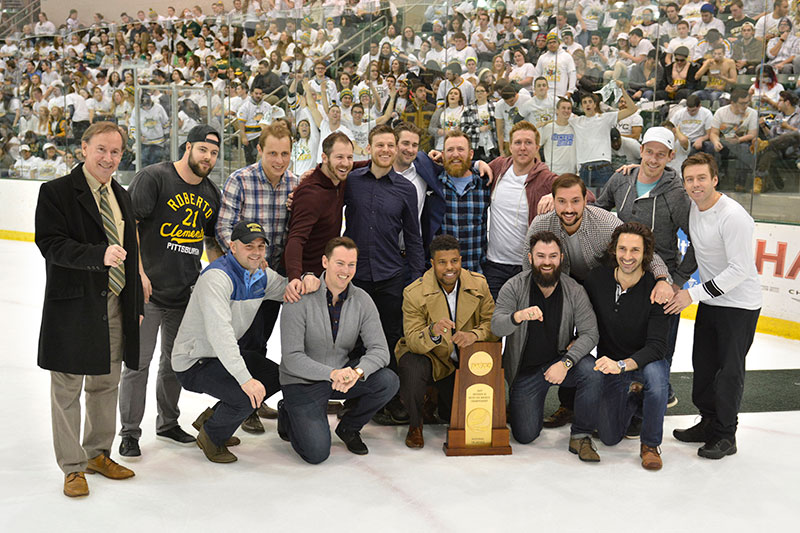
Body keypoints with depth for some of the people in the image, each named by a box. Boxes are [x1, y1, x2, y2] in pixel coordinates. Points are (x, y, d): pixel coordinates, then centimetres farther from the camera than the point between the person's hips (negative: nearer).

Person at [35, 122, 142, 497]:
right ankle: (73, 467, 17)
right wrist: (99, 255, -30)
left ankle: (98, 453, 33)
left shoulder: (121, 196, 13)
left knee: (106, 385, 16)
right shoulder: (56, 192, -7)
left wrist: (136, 303, 14)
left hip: (115, 307, 7)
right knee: (68, 389, 4)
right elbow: (51, 244, -17)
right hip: (74, 307, -6)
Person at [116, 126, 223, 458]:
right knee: (138, 361, -2)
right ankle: (129, 433, 13)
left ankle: (168, 423, 34)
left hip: (186, 293, 6)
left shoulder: (211, 194, 9)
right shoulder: (154, 177, -11)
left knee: (176, 360, 16)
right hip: (147, 290, -6)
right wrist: (138, 271, -20)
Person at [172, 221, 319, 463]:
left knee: (277, 377, 14)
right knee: (248, 396, -27)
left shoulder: (261, 275, 3)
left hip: (227, 353, 9)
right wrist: (245, 379, -43)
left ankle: (211, 417, 22)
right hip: (194, 361, -9)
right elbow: (219, 332, -35)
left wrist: (309, 281, -19)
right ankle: (211, 437, 3)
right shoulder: (217, 276, -25)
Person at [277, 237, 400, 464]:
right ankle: (289, 414, 16)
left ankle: (348, 427, 5)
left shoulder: (362, 301, -6)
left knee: (389, 381, -22)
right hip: (303, 382, -4)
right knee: (317, 453, -18)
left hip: (342, 373, 4)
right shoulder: (300, 300, -18)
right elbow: (292, 358, -21)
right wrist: (332, 373, -35)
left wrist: (357, 372, -33)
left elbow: (380, 350, -11)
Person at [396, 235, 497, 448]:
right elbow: (413, 342, -21)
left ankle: (441, 404, 31)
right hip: (428, 357, -3)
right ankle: (415, 424, -5)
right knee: (412, 370, -36)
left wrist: (473, 335, -31)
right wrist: (433, 332, -44)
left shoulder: (478, 284, -9)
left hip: (463, 362, 3)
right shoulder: (414, 293, -18)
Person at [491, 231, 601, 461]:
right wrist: (518, 316, -45)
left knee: (591, 371, -31)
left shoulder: (574, 291, -9)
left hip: (559, 360, 1)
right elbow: (496, 327, -22)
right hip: (524, 370, -1)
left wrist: (566, 362, -28)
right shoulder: (514, 287, -11)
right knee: (525, 435, -5)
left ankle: (581, 436, -13)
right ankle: (518, 405, 31)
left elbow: (590, 333, -13)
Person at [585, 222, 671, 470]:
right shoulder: (597, 279, -9)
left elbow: (657, 346, -25)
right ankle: (634, 397, 28)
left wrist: (622, 364, -39)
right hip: (612, 368, 3)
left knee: (655, 372, -39)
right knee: (609, 437, -7)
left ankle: (650, 445, -15)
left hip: (647, 363, -3)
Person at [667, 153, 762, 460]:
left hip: (740, 305, -8)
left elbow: (739, 270, -26)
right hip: (710, 301, 8)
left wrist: (693, 294, -24)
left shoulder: (733, 216, -25)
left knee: (729, 370, 0)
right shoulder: (693, 208, -2)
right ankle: (709, 421, 31)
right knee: (703, 364, 15)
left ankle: (725, 435, 14)